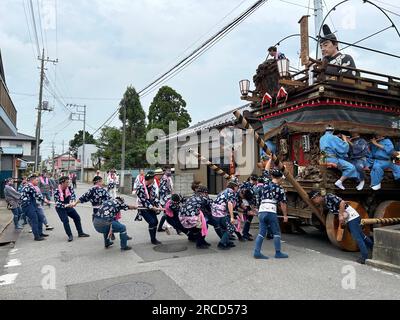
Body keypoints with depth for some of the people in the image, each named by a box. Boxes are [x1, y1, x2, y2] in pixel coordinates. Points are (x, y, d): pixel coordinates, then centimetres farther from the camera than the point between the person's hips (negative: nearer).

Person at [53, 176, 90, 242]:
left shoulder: (69, 188, -12)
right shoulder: (57, 191, -24)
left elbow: (73, 195, -14)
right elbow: (57, 203, -25)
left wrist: (71, 202, -35)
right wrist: (66, 205, -38)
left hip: (68, 206, 6)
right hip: (60, 208, -5)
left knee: (77, 217, 8)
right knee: (65, 221, -16)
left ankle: (80, 233, 22)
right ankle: (70, 236, -2)